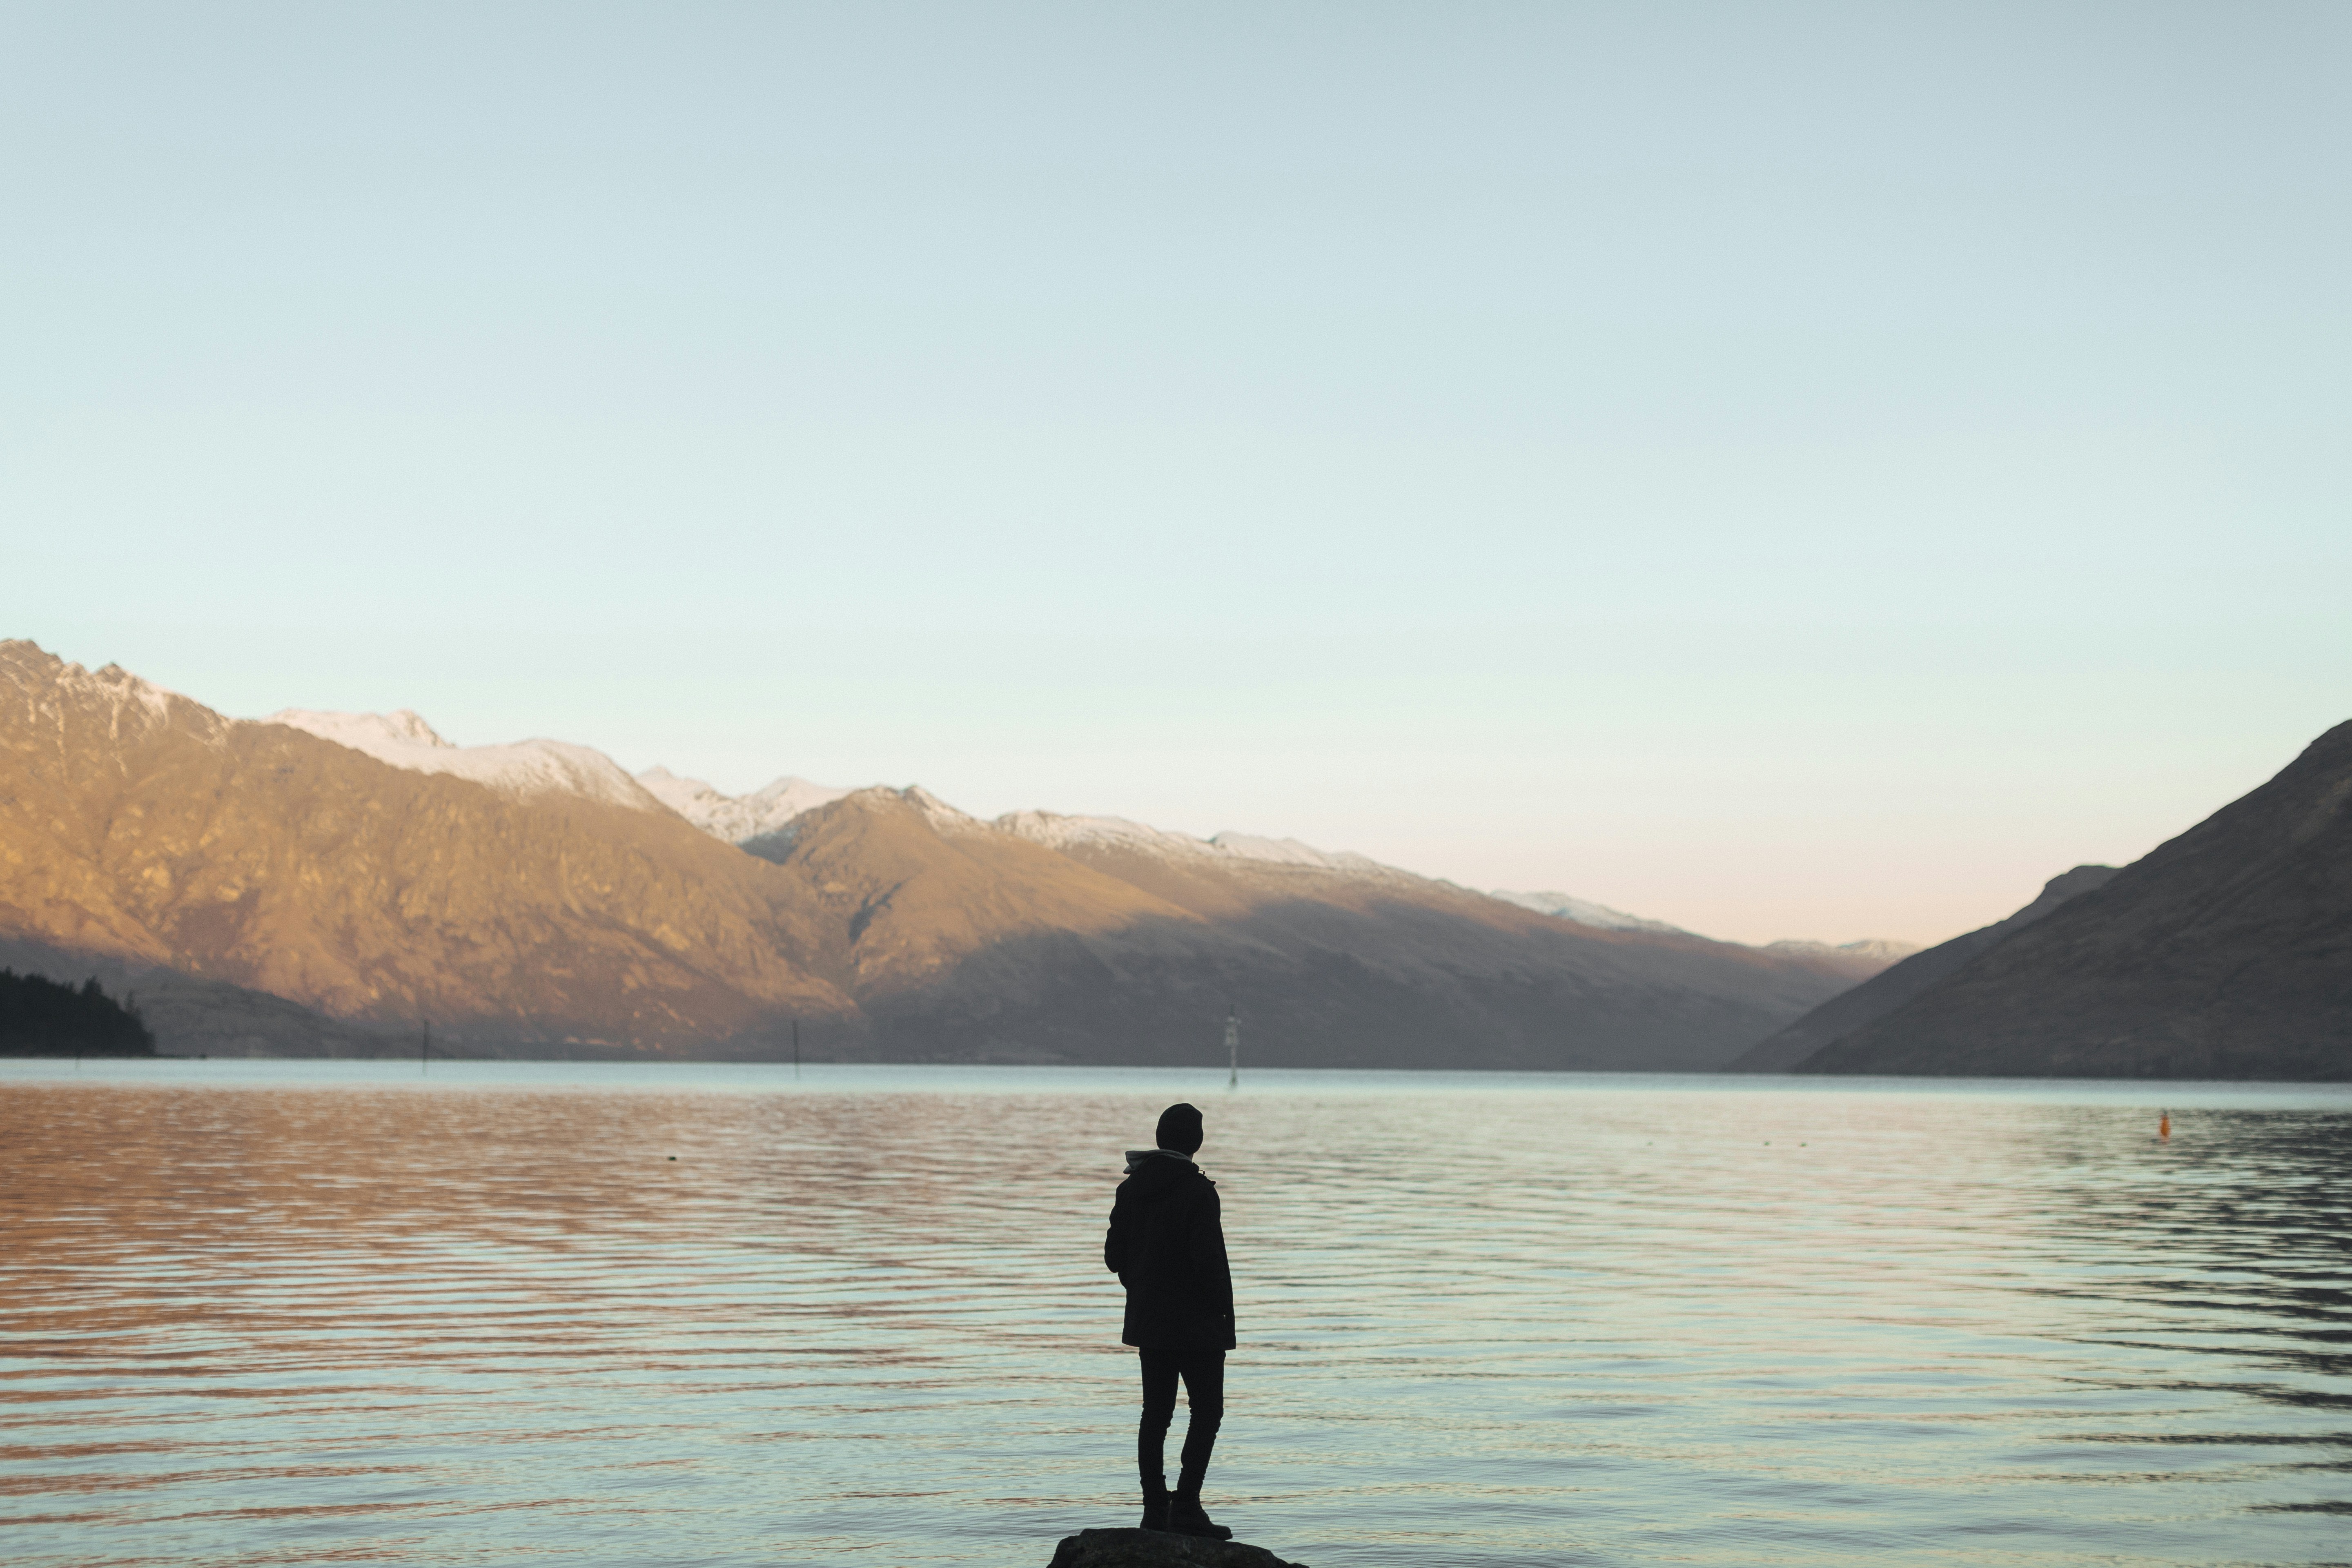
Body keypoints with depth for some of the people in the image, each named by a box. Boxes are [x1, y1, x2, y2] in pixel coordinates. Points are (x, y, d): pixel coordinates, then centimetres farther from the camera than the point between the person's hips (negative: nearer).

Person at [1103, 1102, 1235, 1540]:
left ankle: (1155, 1510, 12)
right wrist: (1223, 1309, -7)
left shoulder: (1131, 1189, 5)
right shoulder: (1198, 1191, -16)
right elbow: (1210, 1260, -19)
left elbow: (1115, 1254, 9)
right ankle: (1186, 1505, -6)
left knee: (1156, 1413, 11)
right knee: (1207, 1410, 2)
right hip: (1197, 1324, -7)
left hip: (1149, 1320, 7)